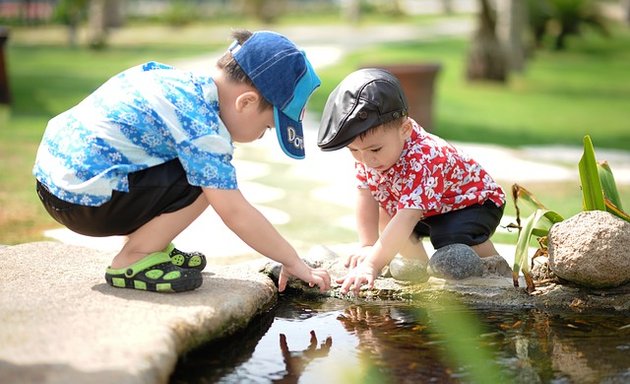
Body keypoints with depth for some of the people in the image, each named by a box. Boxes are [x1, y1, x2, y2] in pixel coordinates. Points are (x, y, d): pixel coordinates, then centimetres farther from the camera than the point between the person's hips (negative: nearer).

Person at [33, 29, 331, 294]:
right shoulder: (202, 126, -19)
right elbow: (235, 213, -19)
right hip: (84, 199, -10)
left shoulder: (187, 80, 8)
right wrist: (294, 262, -9)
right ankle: (132, 262, -5)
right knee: (204, 181, -15)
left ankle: (149, 246, 17)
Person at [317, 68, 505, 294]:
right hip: (428, 210, 9)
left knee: (454, 238, -33)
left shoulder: (423, 161, -42)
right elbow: (366, 197, -13)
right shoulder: (366, 151, -19)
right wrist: (367, 246, -23)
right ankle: (422, 269, 11)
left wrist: (372, 265, -56)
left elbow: (406, 220, -49)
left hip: (475, 201, -8)